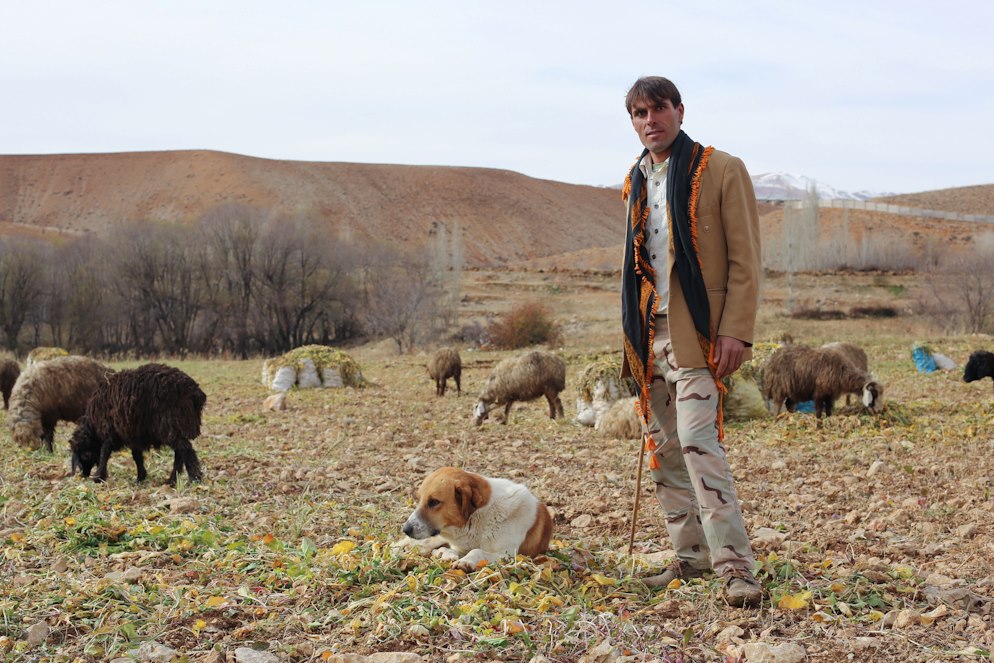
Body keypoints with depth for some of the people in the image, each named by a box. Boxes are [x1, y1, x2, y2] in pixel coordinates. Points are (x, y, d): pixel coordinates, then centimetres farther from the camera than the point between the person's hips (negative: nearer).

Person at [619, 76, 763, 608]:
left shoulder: (721, 171, -3)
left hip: (697, 333, -7)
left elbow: (745, 260, -7)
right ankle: (691, 556, 19)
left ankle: (734, 567, -15)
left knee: (698, 440, -18)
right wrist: (631, 339, 15)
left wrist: (735, 332, -16)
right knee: (663, 447, 8)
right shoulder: (636, 182, 16)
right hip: (650, 334, 7)